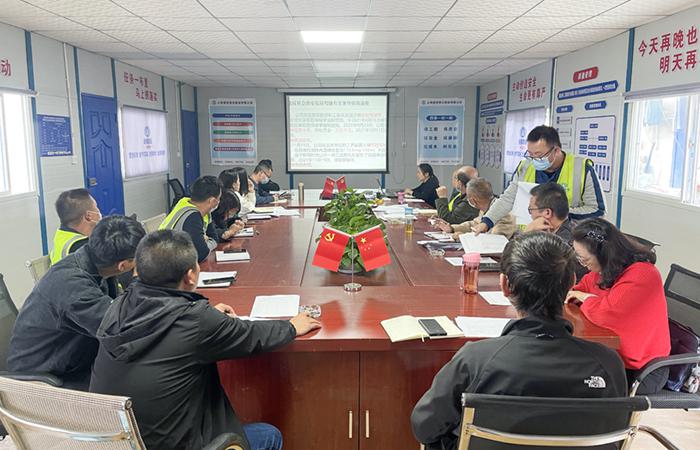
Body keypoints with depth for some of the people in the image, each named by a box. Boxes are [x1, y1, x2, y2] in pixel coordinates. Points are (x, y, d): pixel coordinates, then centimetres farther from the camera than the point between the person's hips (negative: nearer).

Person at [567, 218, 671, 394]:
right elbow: (586, 286, 21)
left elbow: (605, 313, -34)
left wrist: (584, 298, -14)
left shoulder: (641, 276, -25)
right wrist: (571, 292, -2)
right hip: (612, 353, 7)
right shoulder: (604, 269, 0)